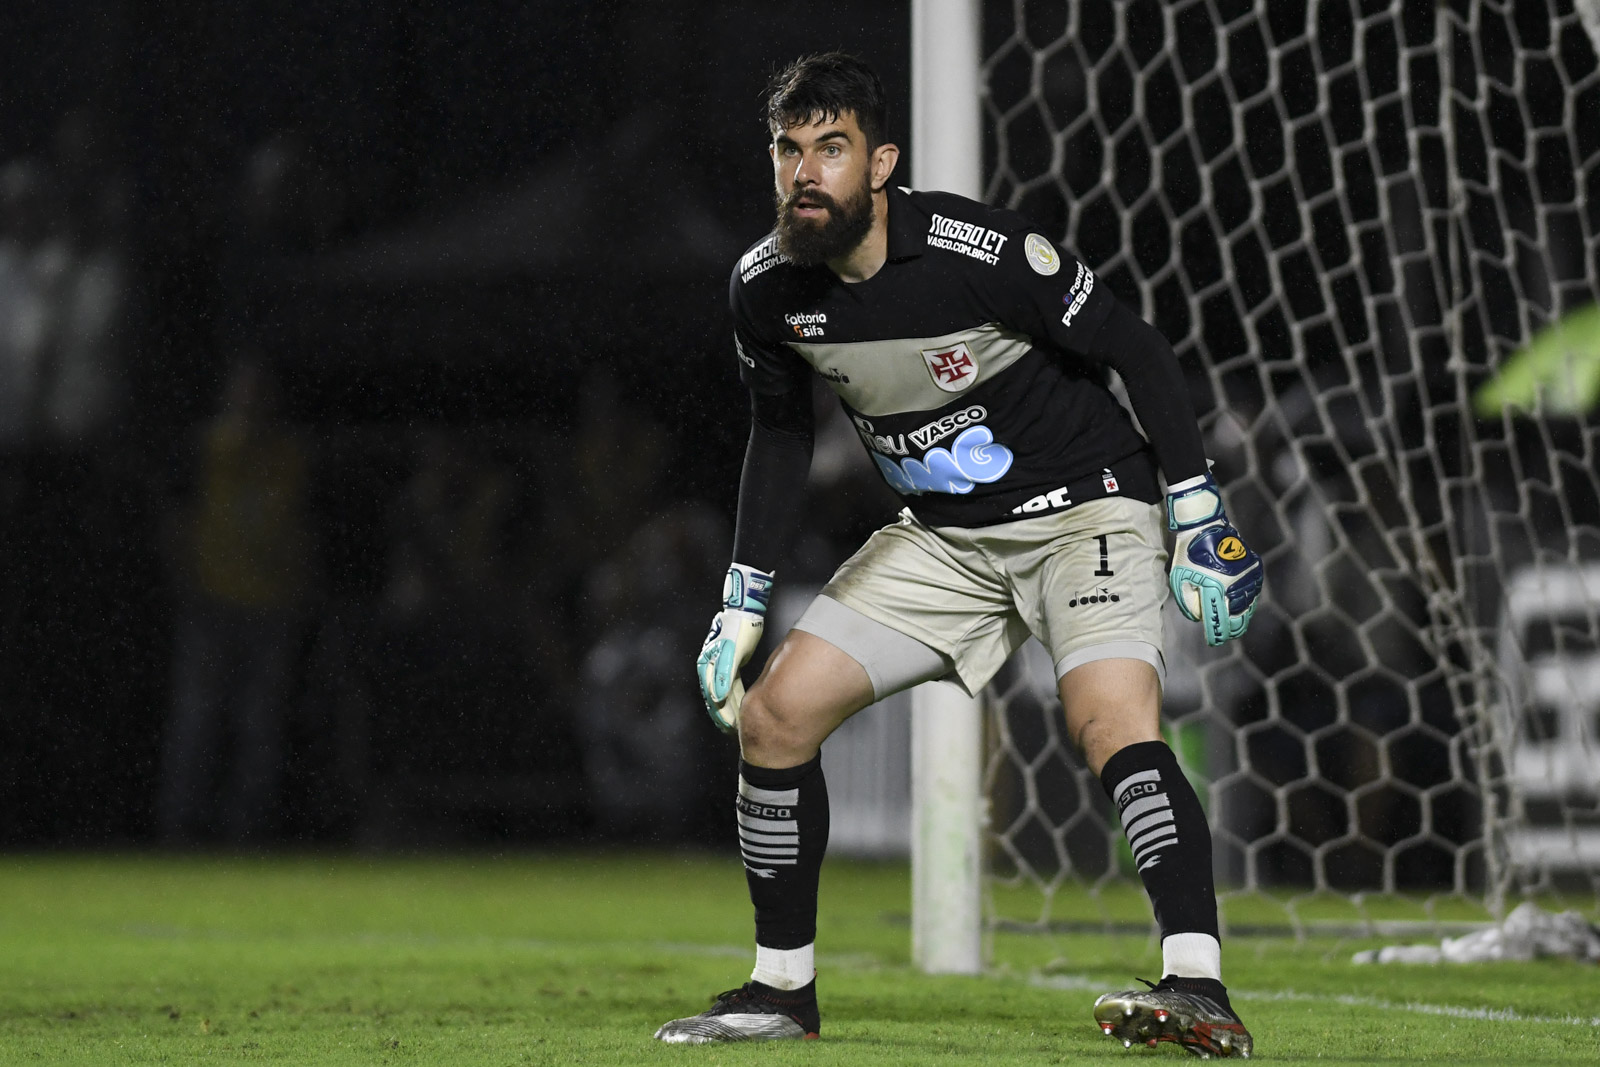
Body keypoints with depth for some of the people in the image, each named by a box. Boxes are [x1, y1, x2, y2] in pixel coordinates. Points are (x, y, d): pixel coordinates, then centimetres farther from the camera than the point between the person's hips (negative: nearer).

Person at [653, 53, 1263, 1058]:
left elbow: (1138, 349, -15)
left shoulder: (980, 252, -25)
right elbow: (781, 432, 10)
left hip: (1083, 507, -6)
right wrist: (742, 605, 10)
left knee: (1114, 722, -30)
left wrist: (1200, 515, -16)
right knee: (773, 712, -2)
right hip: (942, 535, 6)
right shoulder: (766, 287, -8)